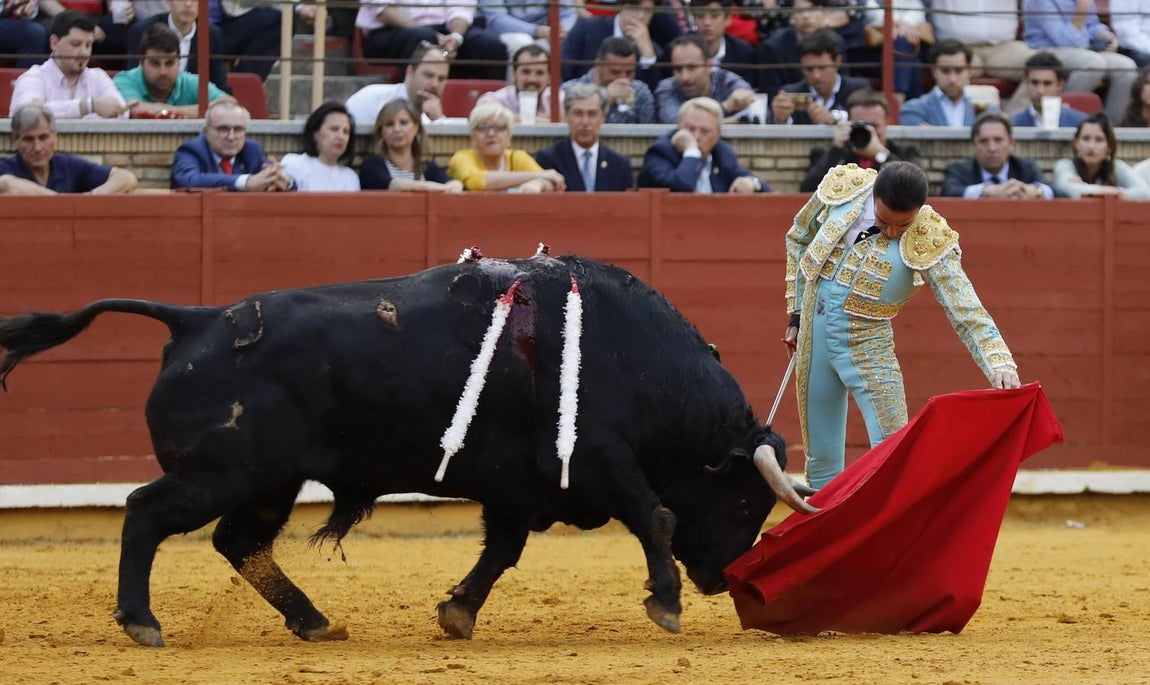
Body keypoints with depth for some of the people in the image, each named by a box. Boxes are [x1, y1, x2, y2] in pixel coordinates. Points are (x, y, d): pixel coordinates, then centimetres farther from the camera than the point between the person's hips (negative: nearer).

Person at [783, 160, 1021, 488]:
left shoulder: (928, 242, -18)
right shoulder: (842, 188, -9)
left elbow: (967, 312, -21)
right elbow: (798, 238, 11)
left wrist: (1001, 365, -36)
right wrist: (796, 311, 13)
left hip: (867, 347, -3)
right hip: (812, 335, 3)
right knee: (821, 461, 10)